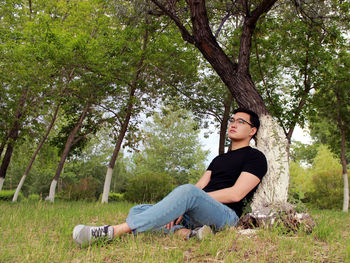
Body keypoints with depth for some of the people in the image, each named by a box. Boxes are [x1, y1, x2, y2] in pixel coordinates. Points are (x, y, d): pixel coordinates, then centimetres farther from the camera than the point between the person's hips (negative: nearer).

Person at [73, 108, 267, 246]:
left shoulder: (255, 157, 5)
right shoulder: (219, 159, 29)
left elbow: (236, 194, -9)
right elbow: (200, 185, 13)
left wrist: (194, 197, -10)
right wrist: (179, 207, -8)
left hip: (227, 214, -8)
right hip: (193, 214, 8)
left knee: (188, 192, -39)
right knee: (136, 212, -7)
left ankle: (113, 231, -42)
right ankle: (188, 233, -32)